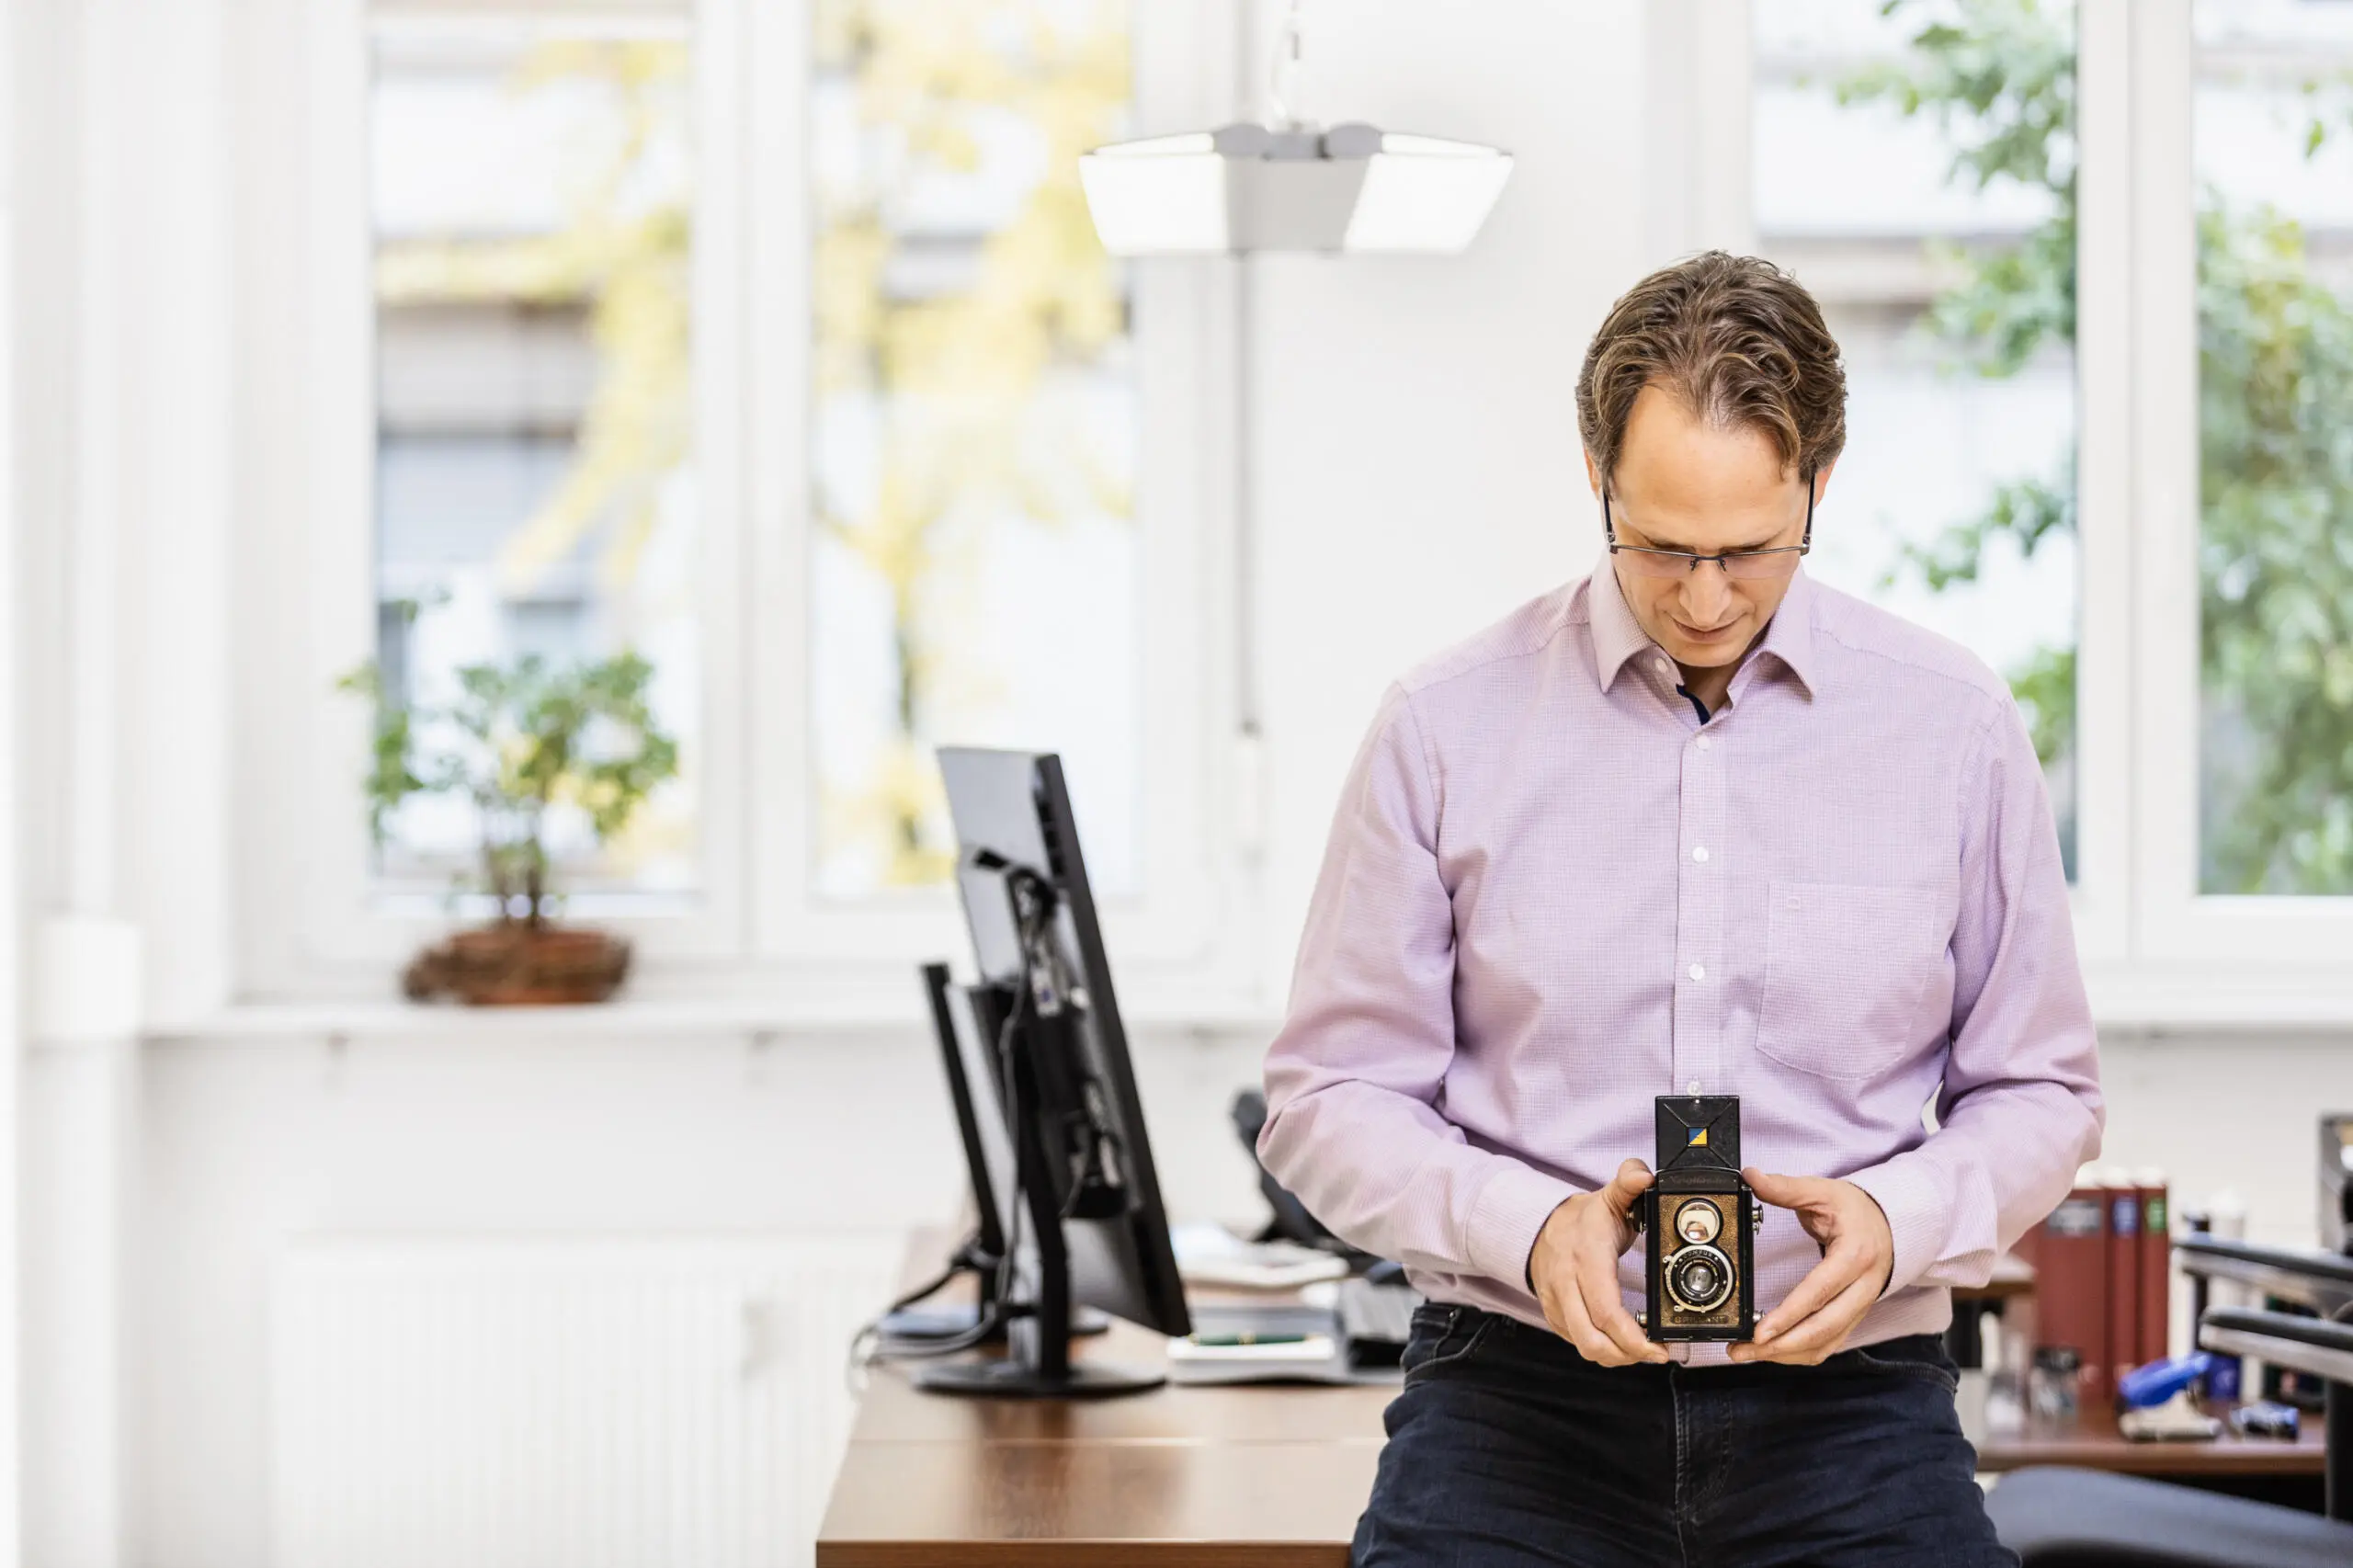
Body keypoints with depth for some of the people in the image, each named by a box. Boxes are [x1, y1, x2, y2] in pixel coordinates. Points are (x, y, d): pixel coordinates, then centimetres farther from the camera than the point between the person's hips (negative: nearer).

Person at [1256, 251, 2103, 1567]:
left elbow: (2039, 1092, 13)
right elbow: (1331, 1096, 5)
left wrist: (1898, 1219, -8)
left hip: (1845, 1403, 1)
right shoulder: (1447, 729, 2)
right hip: (1523, 1396, -1)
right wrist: (1527, 1227, -13)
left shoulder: (1957, 729, 6)